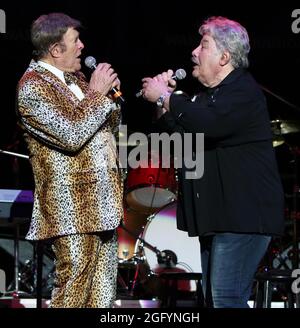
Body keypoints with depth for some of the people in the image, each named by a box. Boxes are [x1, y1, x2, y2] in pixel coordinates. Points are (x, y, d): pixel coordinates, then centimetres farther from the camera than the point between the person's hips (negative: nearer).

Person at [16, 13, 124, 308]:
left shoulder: (75, 78, 15)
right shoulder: (33, 87, -12)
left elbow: (111, 125, 22)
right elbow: (72, 135, -22)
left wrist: (108, 91, 3)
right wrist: (97, 93, -12)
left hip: (101, 202, 9)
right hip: (72, 208, -9)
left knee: (102, 293, 10)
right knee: (74, 292, -8)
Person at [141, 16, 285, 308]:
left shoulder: (244, 91, -11)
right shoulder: (208, 95, 19)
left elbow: (208, 125, -29)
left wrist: (165, 97, -17)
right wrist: (165, 104, 7)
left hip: (242, 215, -10)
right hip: (215, 215, 10)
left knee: (226, 297, -16)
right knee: (212, 298, 11)